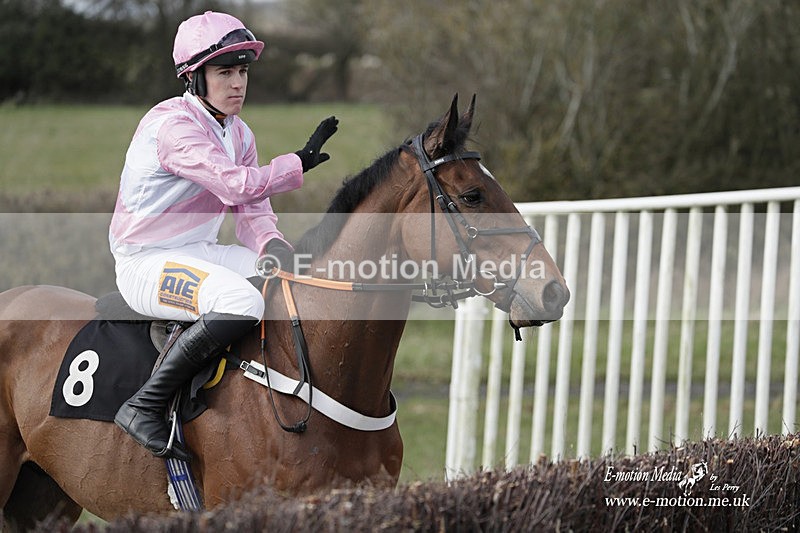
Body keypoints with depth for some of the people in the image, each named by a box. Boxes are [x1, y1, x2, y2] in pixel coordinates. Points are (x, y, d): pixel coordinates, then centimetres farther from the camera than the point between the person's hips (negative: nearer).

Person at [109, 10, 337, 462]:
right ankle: (145, 407, -26)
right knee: (241, 302, -35)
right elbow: (237, 185, -28)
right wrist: (302, 161, -18)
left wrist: (278, 251, -12)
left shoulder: (238, 133, 11)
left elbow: (253, 213, 8)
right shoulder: (172, 124, -18)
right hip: (147, 264, -9)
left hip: (202, 254, 9)